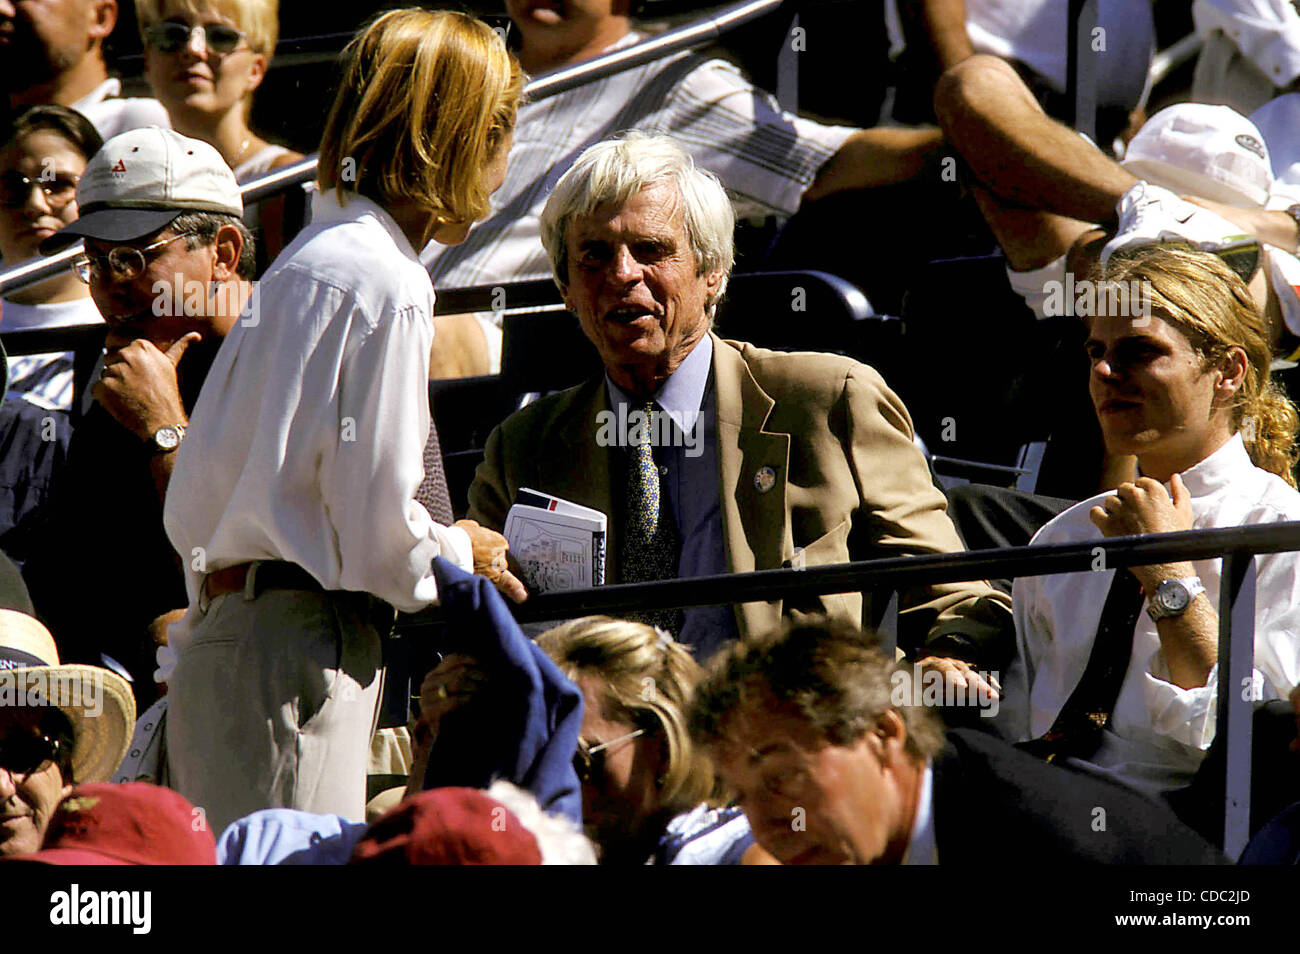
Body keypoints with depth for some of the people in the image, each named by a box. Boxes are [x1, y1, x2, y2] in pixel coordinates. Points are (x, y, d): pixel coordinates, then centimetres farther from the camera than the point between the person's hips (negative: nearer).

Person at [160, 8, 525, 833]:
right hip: (304, 649, -9)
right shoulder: (385, 283, -11)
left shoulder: (306, 257, 17)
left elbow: (194, 501, 20)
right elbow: (378, 531, -14)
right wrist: (460, 555, 6)